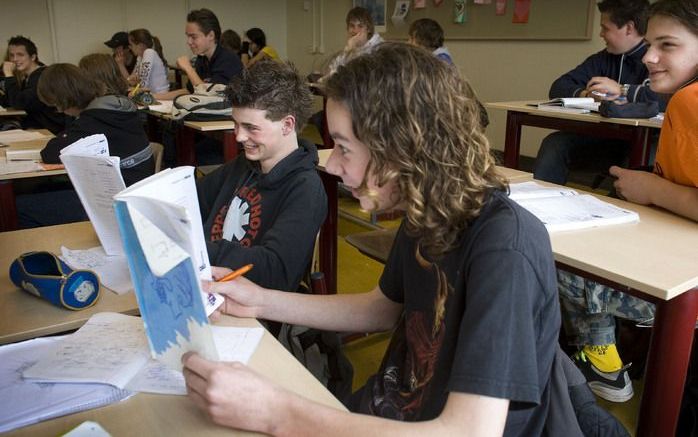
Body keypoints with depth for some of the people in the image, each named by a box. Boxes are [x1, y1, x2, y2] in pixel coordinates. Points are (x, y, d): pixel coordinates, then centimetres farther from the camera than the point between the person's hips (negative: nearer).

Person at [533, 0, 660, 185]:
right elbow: (558, 87, 7)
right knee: (554, 143, -15)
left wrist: (622, 91, -16)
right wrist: (585, 94, -15)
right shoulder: (604, 58, 12)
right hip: (605, 140, 5)